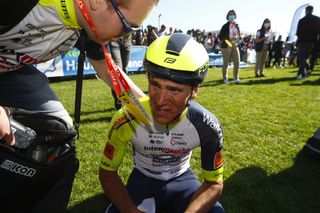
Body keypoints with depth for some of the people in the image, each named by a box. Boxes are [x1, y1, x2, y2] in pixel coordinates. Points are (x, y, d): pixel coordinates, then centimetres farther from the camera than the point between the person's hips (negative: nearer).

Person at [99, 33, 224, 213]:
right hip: (143, 178, -1)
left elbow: (214, 183, -12)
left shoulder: (206, 126, -23)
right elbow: (107, 172, -12)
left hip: (182, 178, 2)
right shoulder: (126, 120, -25)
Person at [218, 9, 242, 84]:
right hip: (226, 47, -5)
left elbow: (239, 35, 18)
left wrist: (237, 41, -1)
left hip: (235, 46, 5)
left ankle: (236, 78, 15)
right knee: (226, 63, 1)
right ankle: (225, 79, 11)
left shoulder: (237, 26, 12)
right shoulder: (225, 26, -4)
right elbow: (220, 36, -6)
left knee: (237, 62, 3)